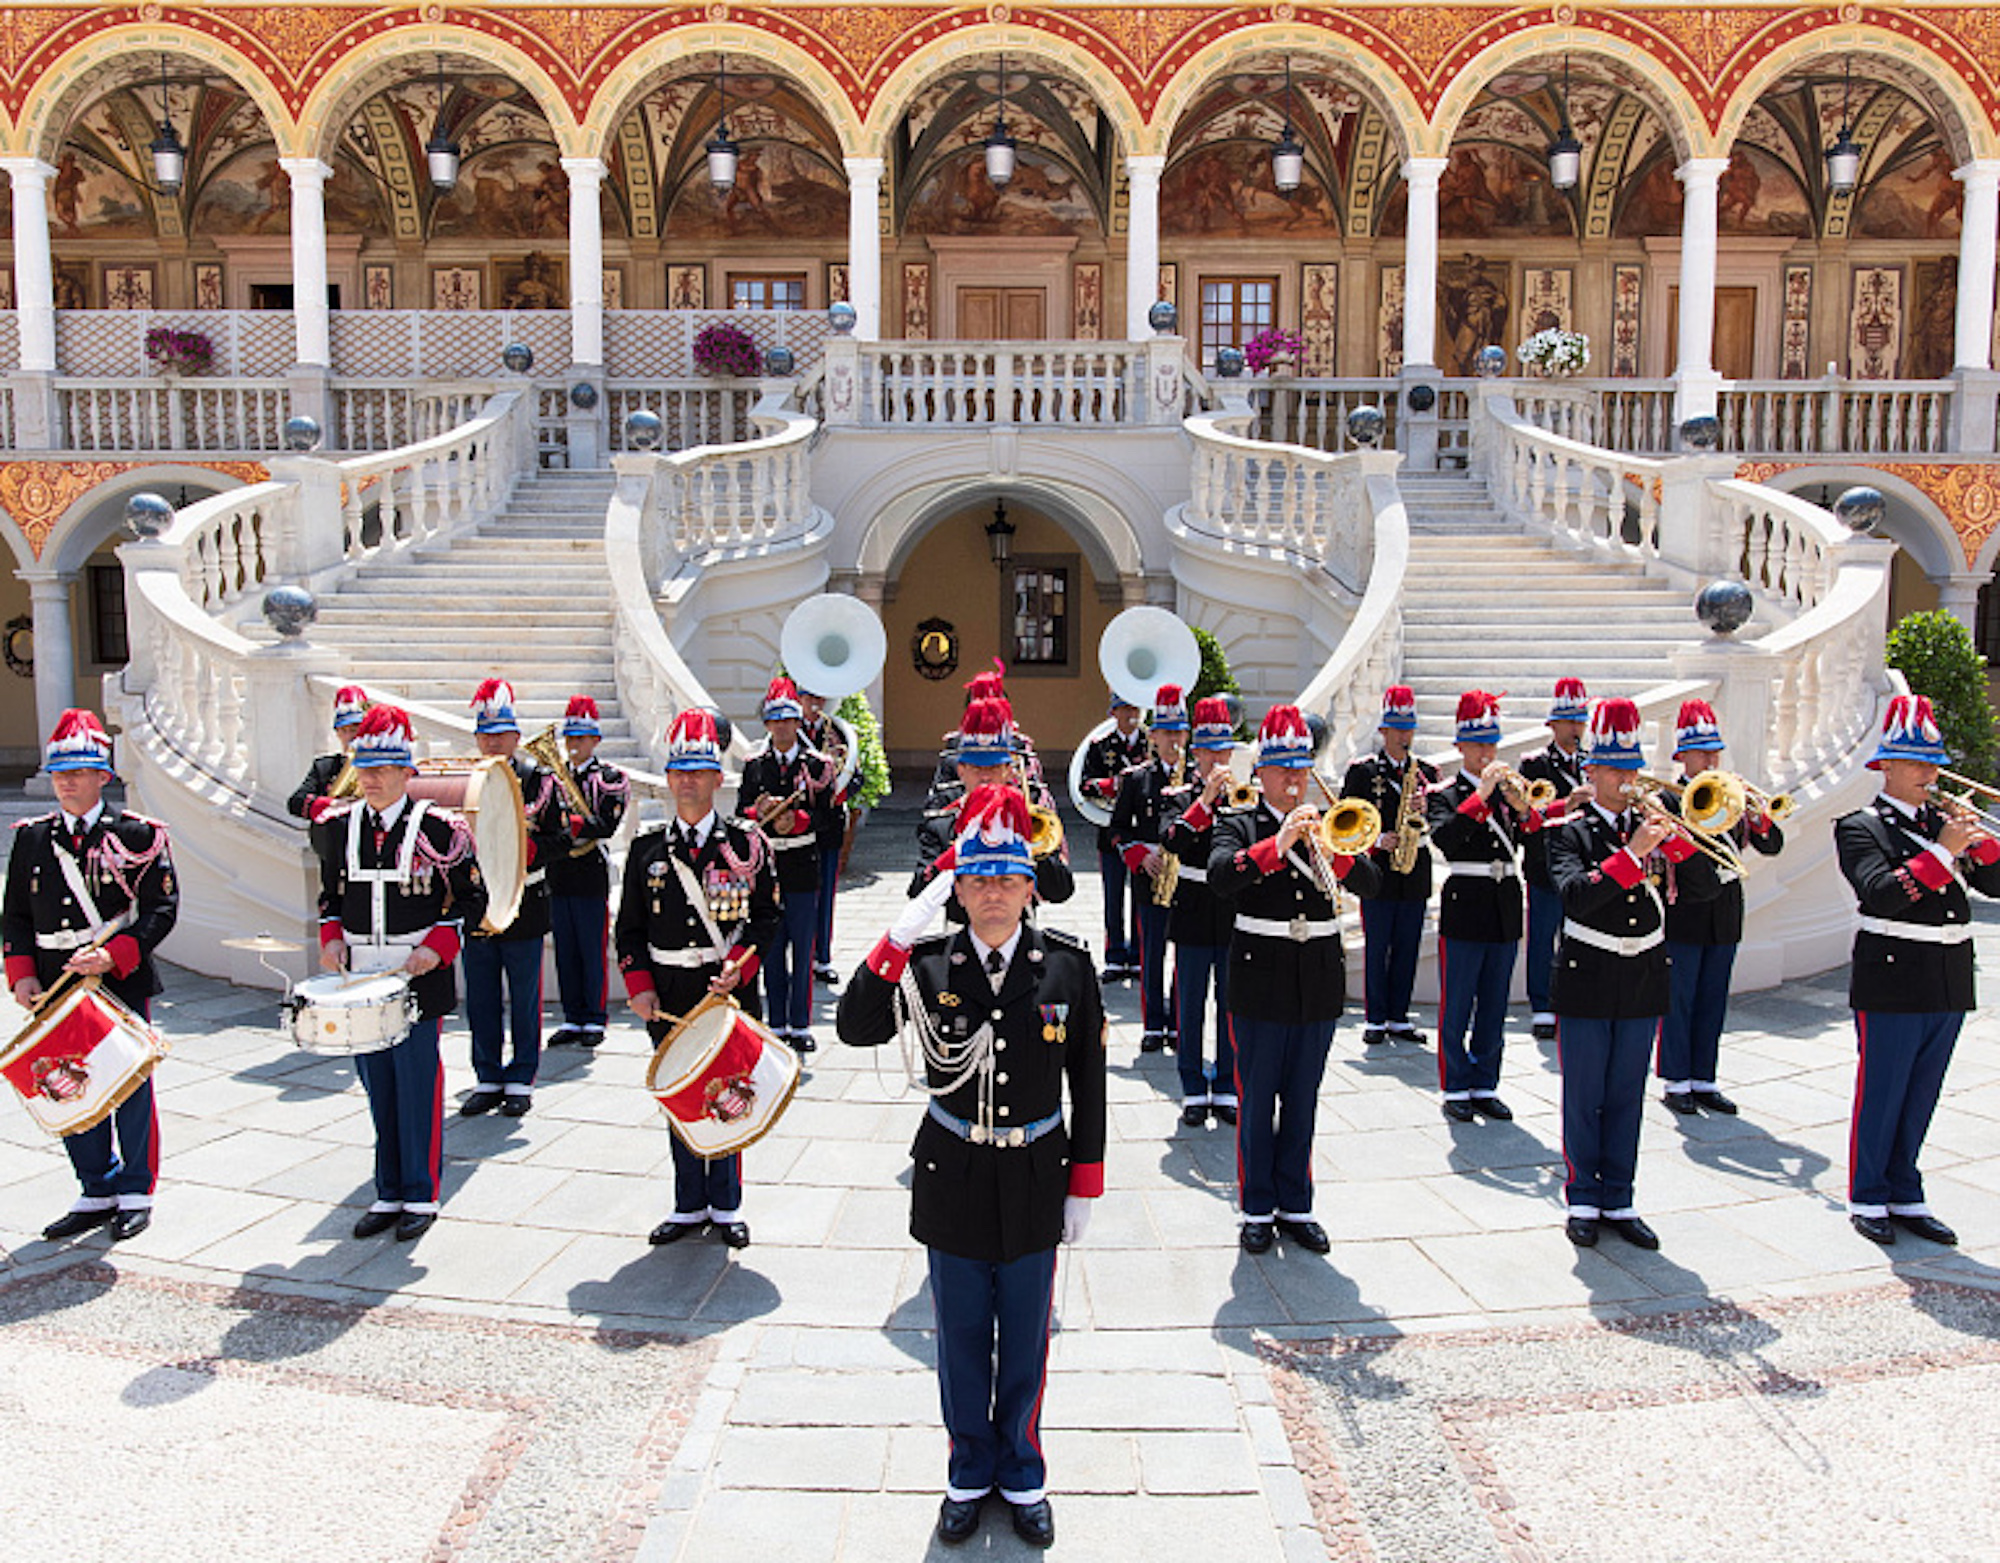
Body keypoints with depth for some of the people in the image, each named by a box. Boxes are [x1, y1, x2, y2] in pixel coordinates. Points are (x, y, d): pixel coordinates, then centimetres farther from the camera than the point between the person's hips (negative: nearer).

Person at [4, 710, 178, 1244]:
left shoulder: (136, 835, -5)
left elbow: (162, 909, -8)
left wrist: (113, 955, -20)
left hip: (122, 985, -4)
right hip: (58, 988, 4)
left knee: (130, 1089, 5)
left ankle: (135, 1194, 19)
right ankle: (97, 1194, 24)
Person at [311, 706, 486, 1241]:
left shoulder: (439, 829, -7)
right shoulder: (338, 827, 7)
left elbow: (471, 900, -1)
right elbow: (331, 896, 19)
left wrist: (437, 947, -14)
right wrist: (332, 938, 1)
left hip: (418, 982, -4)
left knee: (418, 1091, 3)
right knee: (378, 1092, 12)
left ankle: (421, 1197, 16)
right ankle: (389, 1194, 24)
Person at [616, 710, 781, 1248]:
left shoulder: (746, 843, -2)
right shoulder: (647, 848, 5)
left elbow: (766, 916, -2)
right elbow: (630, 927, 8)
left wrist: (740, 966, -17)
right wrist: (639, 988, -3)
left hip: (730, 990, -2)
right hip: (669, 998, 2)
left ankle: (725, 1206, 21)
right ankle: (690, 1206, 24)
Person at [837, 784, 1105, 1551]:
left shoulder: (1067, 965, -8)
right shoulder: (927, 963, -8)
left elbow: (1088, 1082, -2)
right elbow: (856, 1028, -21)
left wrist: (1083, 1185, -1)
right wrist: (900, 936, -29)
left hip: (1034, 1182, 0)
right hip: (952, 1182, 0)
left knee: (1025, 1342, 16)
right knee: (962, 1338, 16)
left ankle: (1021, 1474, 38)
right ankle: (970, 1471, 39)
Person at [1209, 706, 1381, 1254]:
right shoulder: (1240, 824, -2)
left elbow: (1371, 882, -4)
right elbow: (1219, 876, -22)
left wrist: (1335, 855, -22)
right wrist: (1276, 845, -33)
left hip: (1319, 981, 3)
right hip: (1261, 982, -3)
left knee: (1302, 1102, 12)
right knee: (1257, 1101, 6)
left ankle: (1296, 1207, 24)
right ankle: (1257, 1210, 18)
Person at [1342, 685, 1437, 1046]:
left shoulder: (1426, 771, 11)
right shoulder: (1362, 770, 0)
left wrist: (1425, 814, -13)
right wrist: (1377, 840, -15)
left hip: (1415, 877, 4)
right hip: (1377, 874, -3)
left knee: (1407, 949, 8)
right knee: (1376, 949, 1)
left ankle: (1399, 1018, 17)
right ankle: (1376, 1020, 10)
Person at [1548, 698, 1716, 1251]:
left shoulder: (1653, 826, 6)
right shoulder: (1569, 831, -6)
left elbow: (1705, 888, -2)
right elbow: (1575, 894, -22)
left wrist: (1674, 838, -17)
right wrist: (1632, 852, -27)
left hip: (1642, 981, 4)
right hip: (1587, 978, -4)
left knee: (1627, 1097, 11)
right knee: (1584, 1098, 5)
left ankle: (1618, 1201, 21)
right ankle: (1584, 1201, 18)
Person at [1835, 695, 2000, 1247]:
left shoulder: (1945, 822, 13)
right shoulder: (1860, 827, -5)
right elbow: (1882, 892, -20)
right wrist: (1943, 851, -21)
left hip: (1949, 987, 6)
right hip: (1893, 985, -5)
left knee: (1920, 1098, 13)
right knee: (1880, 1096, 3)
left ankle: (1905, 1197, 24)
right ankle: (1867, 1199, 16)